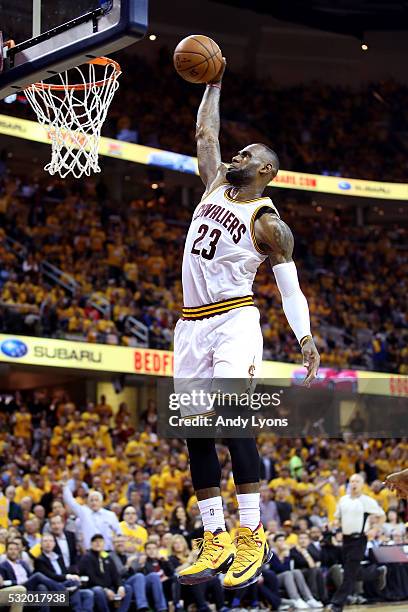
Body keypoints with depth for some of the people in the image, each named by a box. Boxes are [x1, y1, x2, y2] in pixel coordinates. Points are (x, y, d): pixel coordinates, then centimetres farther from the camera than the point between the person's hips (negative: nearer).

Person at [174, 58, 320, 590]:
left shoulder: (266, 219, -3)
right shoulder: (216, 185, 14)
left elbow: (290, 285, -8)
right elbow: (206, 133, 25)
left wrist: (306, 338, -20)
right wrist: (214, 84, 24)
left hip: (234, 319, -7)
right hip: (191, 323, 7)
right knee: (195, 431, 3)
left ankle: (253, 538, -18)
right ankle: (216, 544, 6)